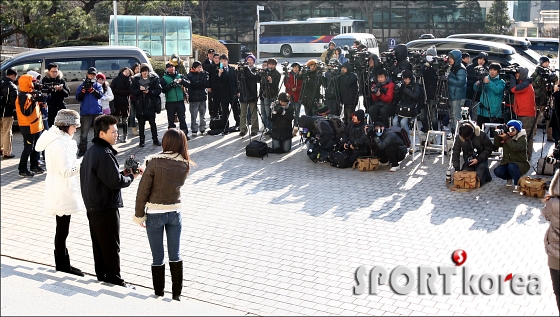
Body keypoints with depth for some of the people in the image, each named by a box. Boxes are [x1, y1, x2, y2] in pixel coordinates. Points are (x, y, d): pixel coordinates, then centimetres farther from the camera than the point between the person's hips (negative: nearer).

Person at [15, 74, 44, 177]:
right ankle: (22, 170, 1)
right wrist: (33, 101, -22)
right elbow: (26, 112, -24)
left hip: (35, 125, 10)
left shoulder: (30, 94, 12)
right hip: (28, 127, -10)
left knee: (36, 147, 16)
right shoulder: (23, 96, -19)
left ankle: (34, 166, 27)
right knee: (28, 149, -6)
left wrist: (39, 102, 4)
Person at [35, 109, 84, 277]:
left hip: (61, 192, 10)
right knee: (62, 230, 1)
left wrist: (80, 162, 8)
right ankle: (63, 264, 12)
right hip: (62, 193, -10)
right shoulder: (59, 144, -21)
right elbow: (66, 171, -22)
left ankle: (62, 262, 28)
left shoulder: (59, 140, 10)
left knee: (62, 229, 17)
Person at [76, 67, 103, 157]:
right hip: (85, 112, -1)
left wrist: (91, 89, -21)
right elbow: (78, 98, -2)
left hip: (97, 112, 1)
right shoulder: (82, 85, 8)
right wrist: (83, 90, -16)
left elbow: (100, 95, -9)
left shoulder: (98, 85, 10)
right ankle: (82, 149, 2)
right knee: (84, 133, -3)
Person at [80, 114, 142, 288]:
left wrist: (123, 173, 5)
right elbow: (115, 182, -24)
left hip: (92, 205, 10)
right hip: (106, 207, -10)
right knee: (111, 244, 3)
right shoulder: (104, 154, -23)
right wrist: (131, 176, -7)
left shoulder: (91, 151, 8)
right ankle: (113, 276, 12)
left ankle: (101, 273, 28)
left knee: (98, 241, 17)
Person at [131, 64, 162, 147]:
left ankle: (155, 139, 12)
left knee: (153, 123, 3)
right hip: (140, 105, 1)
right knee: (141, 124, 6)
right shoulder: (136, 79, 4)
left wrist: (149, 91, -17)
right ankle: (142, 140, 14)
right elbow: (132, 91, 1)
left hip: (151, 104, -1)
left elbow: (159, 90, -4)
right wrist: (139, 89, -17)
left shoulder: (154, 78, 0)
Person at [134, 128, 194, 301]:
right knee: (175, 255, 13)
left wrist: (139, 214, -2)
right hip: (175, 212, 3)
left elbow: (143, 190, -13)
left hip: (154, 214, -3)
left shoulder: (154, 161, -16)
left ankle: (159, 293, 20)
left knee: (157, 257, 9)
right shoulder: (185, 165, -4)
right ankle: (177, 294, 19)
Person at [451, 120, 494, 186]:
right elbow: (456, 153, -7)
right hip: (468, 161, 3)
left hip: (481, 161, -3)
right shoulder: (459, 137, -12)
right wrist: (457, 169, -13)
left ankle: (485, 172, 15)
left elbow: (489, 149, -8)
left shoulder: (482, 135, -19)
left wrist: (478, 159, -18)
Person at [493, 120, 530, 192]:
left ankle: (517, 184, -15)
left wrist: (506, 138, -33)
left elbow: (515, 148, -30)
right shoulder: (506, 136, 5)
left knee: (512, 166, -39)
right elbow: (496, 145, -3)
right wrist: (497, 134, -16)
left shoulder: (522, 138, -11)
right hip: (506, 162, 5)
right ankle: (509, 178, 12)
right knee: (497, 171, -22)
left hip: (520, 164, -5)